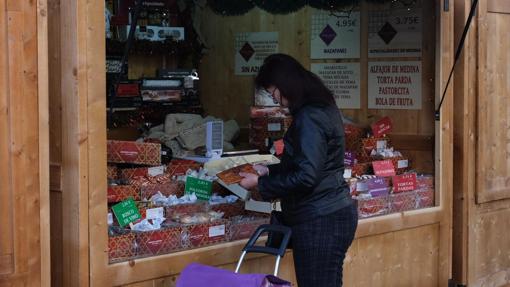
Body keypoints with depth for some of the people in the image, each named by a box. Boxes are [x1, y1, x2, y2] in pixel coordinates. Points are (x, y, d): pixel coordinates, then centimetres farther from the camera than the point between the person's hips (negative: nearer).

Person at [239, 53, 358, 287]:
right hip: (332, 213, 10)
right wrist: (270, 171, 19)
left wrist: (261, 184, -11)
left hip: (320, 222, -10)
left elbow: (305, 176, -22)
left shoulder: (309, 117, -18)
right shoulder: (322, 108, 14)